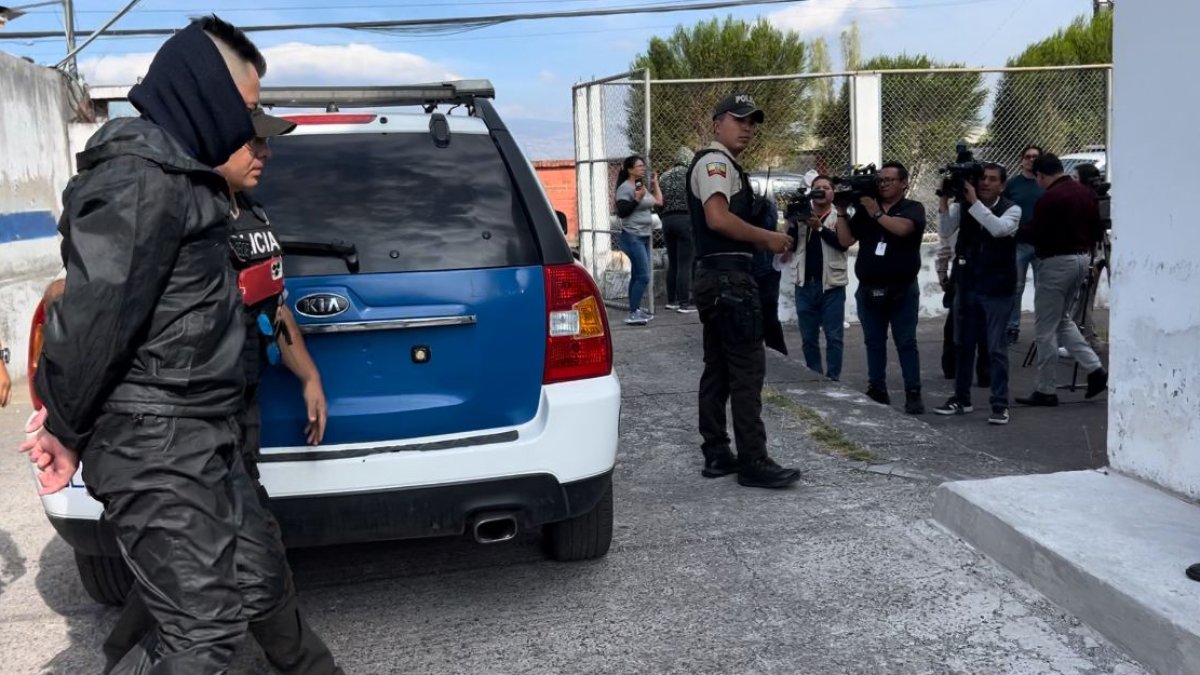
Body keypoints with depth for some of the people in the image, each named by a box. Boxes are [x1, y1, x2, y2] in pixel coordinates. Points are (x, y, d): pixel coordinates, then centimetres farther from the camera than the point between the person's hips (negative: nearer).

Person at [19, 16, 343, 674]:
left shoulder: (174, 176, 18)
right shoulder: (140, 181, -17)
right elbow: (93, 316, -22)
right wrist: (66, 430, -8)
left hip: (195, 437, 10)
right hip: (155, 445, -10)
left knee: (261, 577, 20)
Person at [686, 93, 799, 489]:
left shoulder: (725, 166, 24)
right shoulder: (715, 162, -9)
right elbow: (719, 218, -23)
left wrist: (764, 241, 10)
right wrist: (768, 238, -14)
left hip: (718, 277, 11)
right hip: (728, 277, -11)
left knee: (718, 368, 10)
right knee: (748, 368, -10)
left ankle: (716, 455, 15)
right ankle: (753, 463, -7)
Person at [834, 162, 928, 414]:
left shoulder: (913, 208, 1)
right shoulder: (865, 208, 10)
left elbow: (902, 228, -21)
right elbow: (846, 240, 6)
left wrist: (876, 213, -15)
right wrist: (842, 211, -3)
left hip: (902, 290, -4)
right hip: (868, 290, 4)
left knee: (906, 343, -1)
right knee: (874, 343, 8)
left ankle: (913, 393, 2)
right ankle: (877, 391, 15)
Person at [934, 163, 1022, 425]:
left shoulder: (1012, 209, -6)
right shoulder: (962, 206, 2)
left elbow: (999, 228, -26)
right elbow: (946, 231, -9)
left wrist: (974, 202, -28)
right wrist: (945, 203, -23)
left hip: (997, 289, -4)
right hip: (966, 285, 4)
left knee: (996, 348, -3)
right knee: (963, 344, 13)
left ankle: (1000, 404, 4)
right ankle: (961, 398, 25)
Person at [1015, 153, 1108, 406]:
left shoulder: (1048, 199, -19)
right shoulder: (1086, 193, 6)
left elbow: (1038, 238, -15)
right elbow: (1098, 231, 11)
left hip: (1057, 262, -8)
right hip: (1081, 259, 8)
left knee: (1046, 329, 2)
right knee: (1062, 320, 23)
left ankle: (1046, 391, 8)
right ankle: (1095, 370, 15)